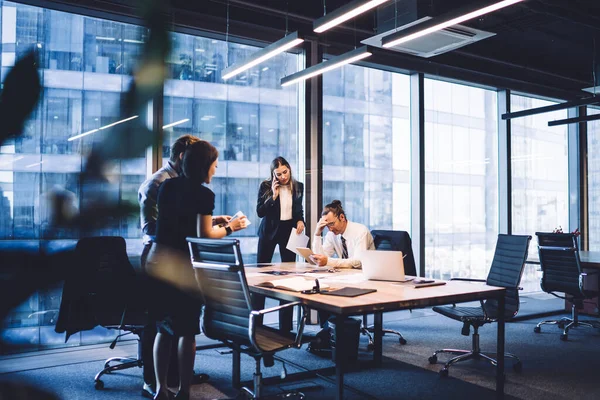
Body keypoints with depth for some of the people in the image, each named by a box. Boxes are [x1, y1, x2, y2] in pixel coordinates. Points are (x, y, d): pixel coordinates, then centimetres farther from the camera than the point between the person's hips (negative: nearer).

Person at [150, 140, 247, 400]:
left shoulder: (168, 185, 10)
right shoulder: (203, 194, -12)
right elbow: (204, 235, -14)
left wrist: (210, 220, 22)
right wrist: (229, 228, 1)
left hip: (160, 263, 7)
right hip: (185, 268, -7)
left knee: (164, 328, 15)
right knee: (187, 331, 5)